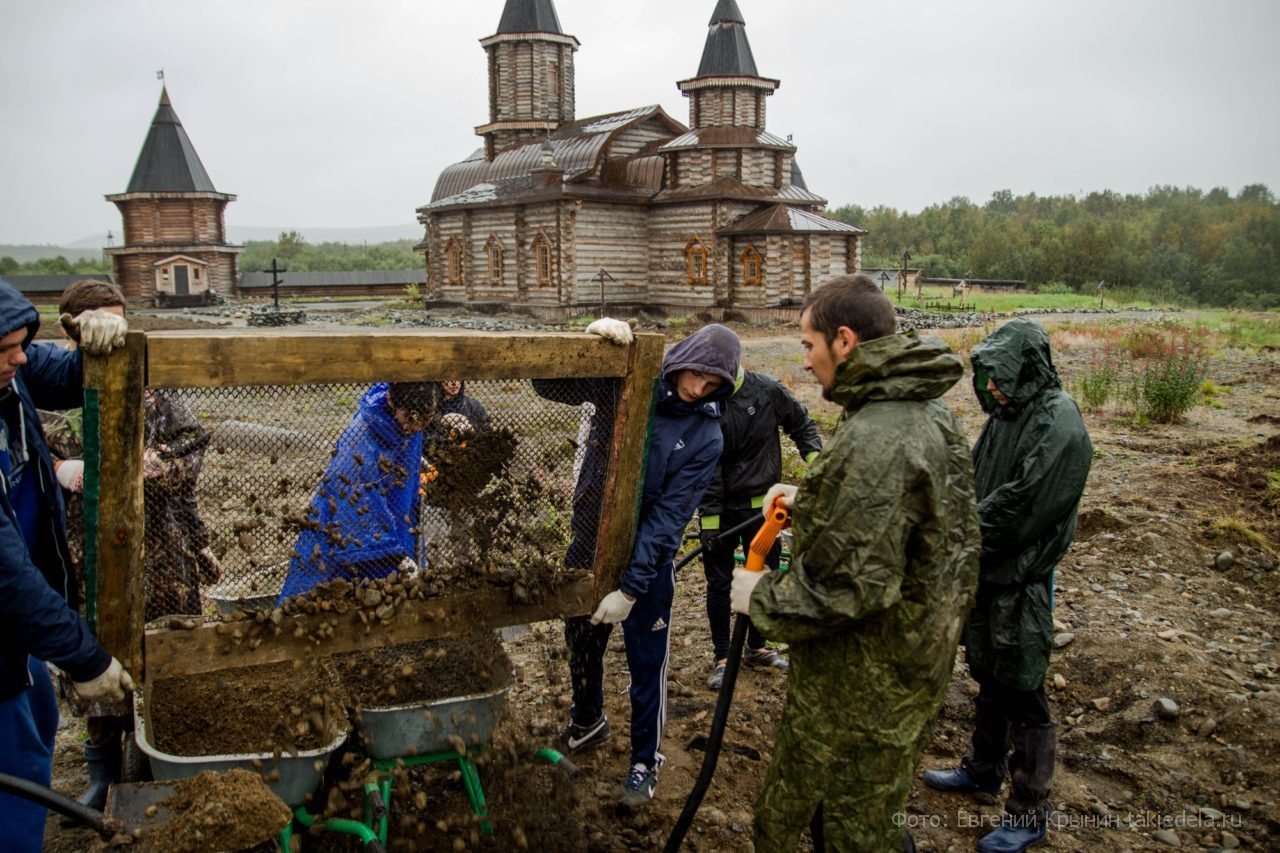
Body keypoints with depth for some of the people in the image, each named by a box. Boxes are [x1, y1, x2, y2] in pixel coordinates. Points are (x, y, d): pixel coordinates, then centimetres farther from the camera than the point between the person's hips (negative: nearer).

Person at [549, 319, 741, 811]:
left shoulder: (705, 437, -13)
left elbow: (667, 516, -18)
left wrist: (631, 588, -23)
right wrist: (596, 336, -25)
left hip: (648, 557, -3)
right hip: (589, 539, 3)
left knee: (646, 663, 6)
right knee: (580, 642, 21)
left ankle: (645, 761, 28)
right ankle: (587, 721, 49)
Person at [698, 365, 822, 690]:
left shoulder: (767, 390, -11)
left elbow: (801, 422, 6)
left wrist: (814, 457, -9)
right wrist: (709, 517, -16)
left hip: (761, 505, 2)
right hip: (720, 508, -2)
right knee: (719, 582, 7)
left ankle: (756, 648, 34)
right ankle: (721, 656, 23)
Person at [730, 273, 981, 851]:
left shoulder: (873, 442, -29)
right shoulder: (931, 414, 5)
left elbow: (849, 586, -29)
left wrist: (761, 598, -14)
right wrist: (810, 502, 13)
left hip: (862, 688, -9)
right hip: (916, 663, 9)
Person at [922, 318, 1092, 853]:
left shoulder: (1058, 423, -19)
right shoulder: (1005, 414, 8)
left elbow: (1023, 505, -24)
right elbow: (975, 483, 12)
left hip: (1022, 580, -9)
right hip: (987, 570, 9)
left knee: (1022, 693, 2)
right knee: (988, 677, 22)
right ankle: (983, 770, 41)